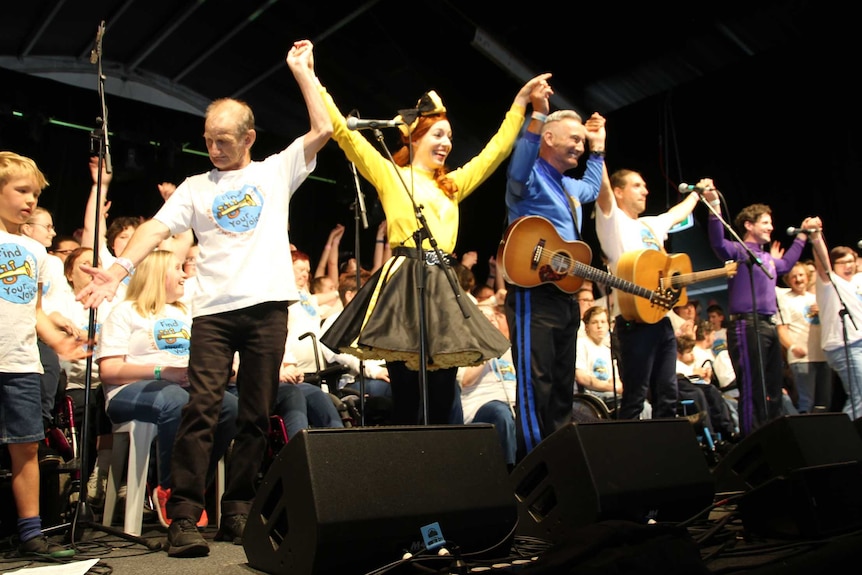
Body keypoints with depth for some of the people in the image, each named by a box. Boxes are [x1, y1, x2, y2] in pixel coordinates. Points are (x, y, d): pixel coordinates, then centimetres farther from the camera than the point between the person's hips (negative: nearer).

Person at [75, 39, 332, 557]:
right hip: (214, 309, 1)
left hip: (267, 305, 0)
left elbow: (323, 129, 7)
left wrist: (302, 69, 11)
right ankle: (184, 518, -3)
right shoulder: (196, 187, 17)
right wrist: (117, 271, -12)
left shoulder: (277, 171, 15)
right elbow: (157, 229, 4)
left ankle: (237, 514, 12)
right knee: (202, 408, -9)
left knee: (257, 416, 2)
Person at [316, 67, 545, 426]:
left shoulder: (452, 185, 23)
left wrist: (520, 101, 29)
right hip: (404, 286, -6)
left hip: (444, 289, 6)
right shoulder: (390, 175, 6)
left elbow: (496, 150, 28)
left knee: (442, 402, 5)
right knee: (406, 400, -5)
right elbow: (344, 133, -1)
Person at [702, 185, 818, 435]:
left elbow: (786, 264, 44)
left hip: (769, 325, 9)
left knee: (773, 388, 16)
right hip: (747, 325, -9)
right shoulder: (739, 251, -5)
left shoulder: (767, 258, 22)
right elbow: (718, 242, -26)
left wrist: (802, 235, 45)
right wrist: (714, 206, -38)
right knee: (751, 389, -9)